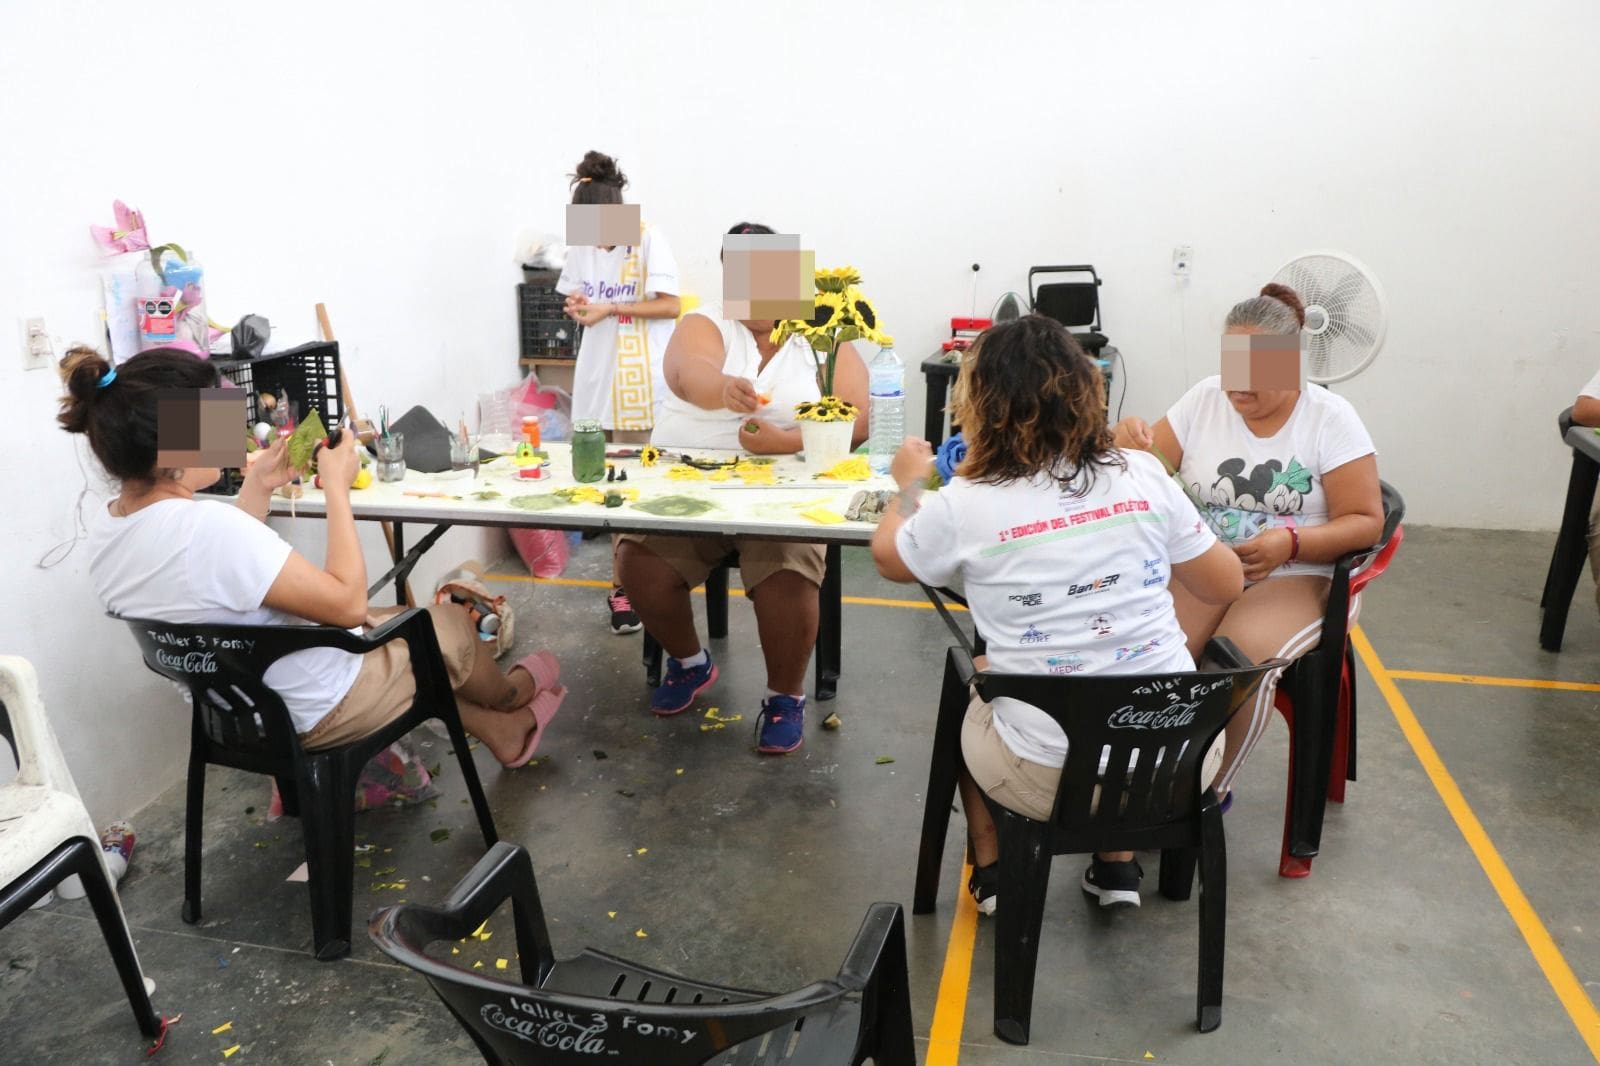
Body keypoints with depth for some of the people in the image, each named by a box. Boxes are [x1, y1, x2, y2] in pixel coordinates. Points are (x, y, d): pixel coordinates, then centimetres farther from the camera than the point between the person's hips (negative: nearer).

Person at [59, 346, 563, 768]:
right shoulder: (206, 525, -36)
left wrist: (258, 488, 1)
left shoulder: (105, 525, -8)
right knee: (449, 624, 16)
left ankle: (502, 731, 40)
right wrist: (338, 487, -21)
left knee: (393, 621, 29)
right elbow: (348, 603, -30)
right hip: (309, 710, -8)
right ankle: (509, 695, 49)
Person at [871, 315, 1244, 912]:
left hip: (1050, 779, -2)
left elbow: (888, 557, 10)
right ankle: (1118, 866, 36)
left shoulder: (962, 508, -12)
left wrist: (911, 484, 27)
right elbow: (1226, 585, 7)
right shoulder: (1144, 475, -5)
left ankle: (992, 870, 32)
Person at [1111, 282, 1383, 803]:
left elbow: (1367, 522, -4)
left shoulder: (1330, 417, -3)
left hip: (1292, 577, -2)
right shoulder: (1204, 398, 3)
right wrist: (1130, 443, -20)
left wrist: (1291, 543, -23)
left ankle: (1211, 787, -8)